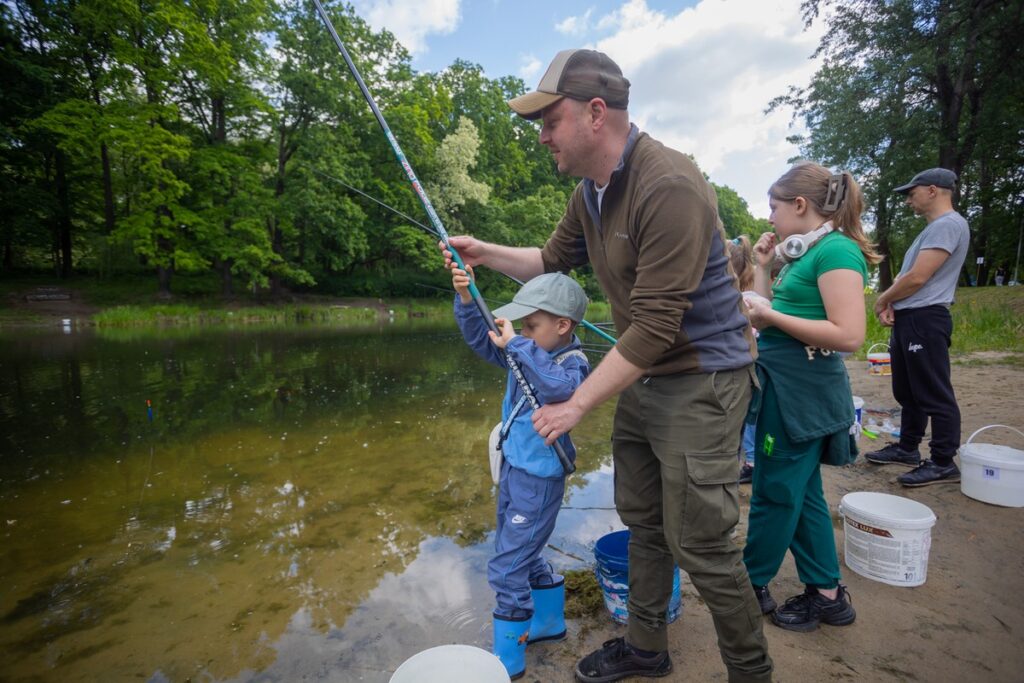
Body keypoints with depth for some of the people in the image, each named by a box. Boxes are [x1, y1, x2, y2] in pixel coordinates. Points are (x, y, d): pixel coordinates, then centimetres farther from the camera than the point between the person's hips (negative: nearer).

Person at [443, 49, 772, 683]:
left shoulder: (669, 186, -23)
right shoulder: (590, 193, 5)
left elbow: (656, 326, -26)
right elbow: (553, 261, 21)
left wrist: (576, 405, -19)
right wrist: (486, 252, 9)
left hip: (700, 380, -8)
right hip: (641, 377, 9)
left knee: (699, 545, 0)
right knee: (643, 522, 18)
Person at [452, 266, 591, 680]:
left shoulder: (572, 362, -20)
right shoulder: (528, 352, 2)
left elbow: (562, 385, -43)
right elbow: (479, 339, 4)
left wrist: (516, 344, -41)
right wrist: (466, 298, -11)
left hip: (539, 479, -9)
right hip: (512, 469, 9)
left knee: (507, 569, 0)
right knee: (524, 556, 24)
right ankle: (550, 622, 46)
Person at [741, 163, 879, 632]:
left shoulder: (836, 250, -14)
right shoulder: (803, 254, 13)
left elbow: (850, 335, -22)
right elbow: (771, 312, 14)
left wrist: (771, 317, -20)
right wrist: (763, 268, 10)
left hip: (803, 390, -10)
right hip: (784, 384, 10)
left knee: (774, 493, 6)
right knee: (801, 493, 17)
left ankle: (753, 585, 26)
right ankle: (827, 594, 32)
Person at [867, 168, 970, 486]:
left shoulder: (948, 224, -13)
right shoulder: (933, 228, 20)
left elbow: (917, 278, -20)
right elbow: (906, 273, 19)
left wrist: (882, 300, -4)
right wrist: (890, 304, 3)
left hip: (925, 319, -10)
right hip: (908, 319, 11)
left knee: (933, 394, -3)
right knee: (907, 391, 16)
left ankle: (943, 463, 5)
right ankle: (907, 448, 28)